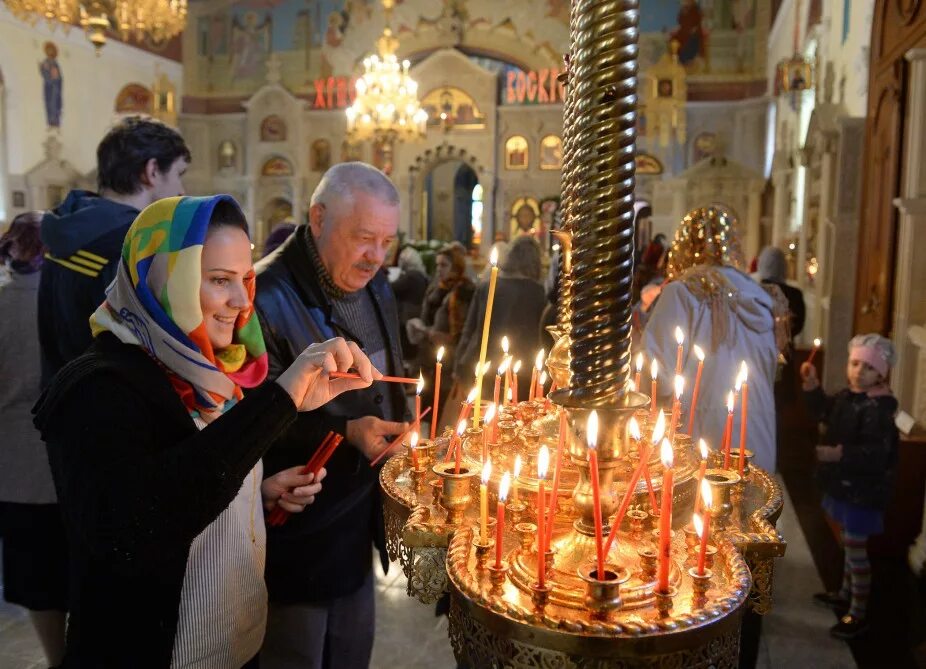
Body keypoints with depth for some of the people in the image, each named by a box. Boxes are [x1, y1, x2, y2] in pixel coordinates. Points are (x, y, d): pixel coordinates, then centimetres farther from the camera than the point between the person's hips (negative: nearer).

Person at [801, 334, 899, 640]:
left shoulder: (878, 408, -25)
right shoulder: (848, 395, 3)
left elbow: (876, 455, -32)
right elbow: (824, 412, 20)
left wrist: (840, 454, -45)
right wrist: (812, 385, 7)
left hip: (862, 491, -9)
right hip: (844, 485, 9)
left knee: (855, 548, 0)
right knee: (850, 543, 23)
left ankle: (859, 614, 13)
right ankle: (846, 594, 40)